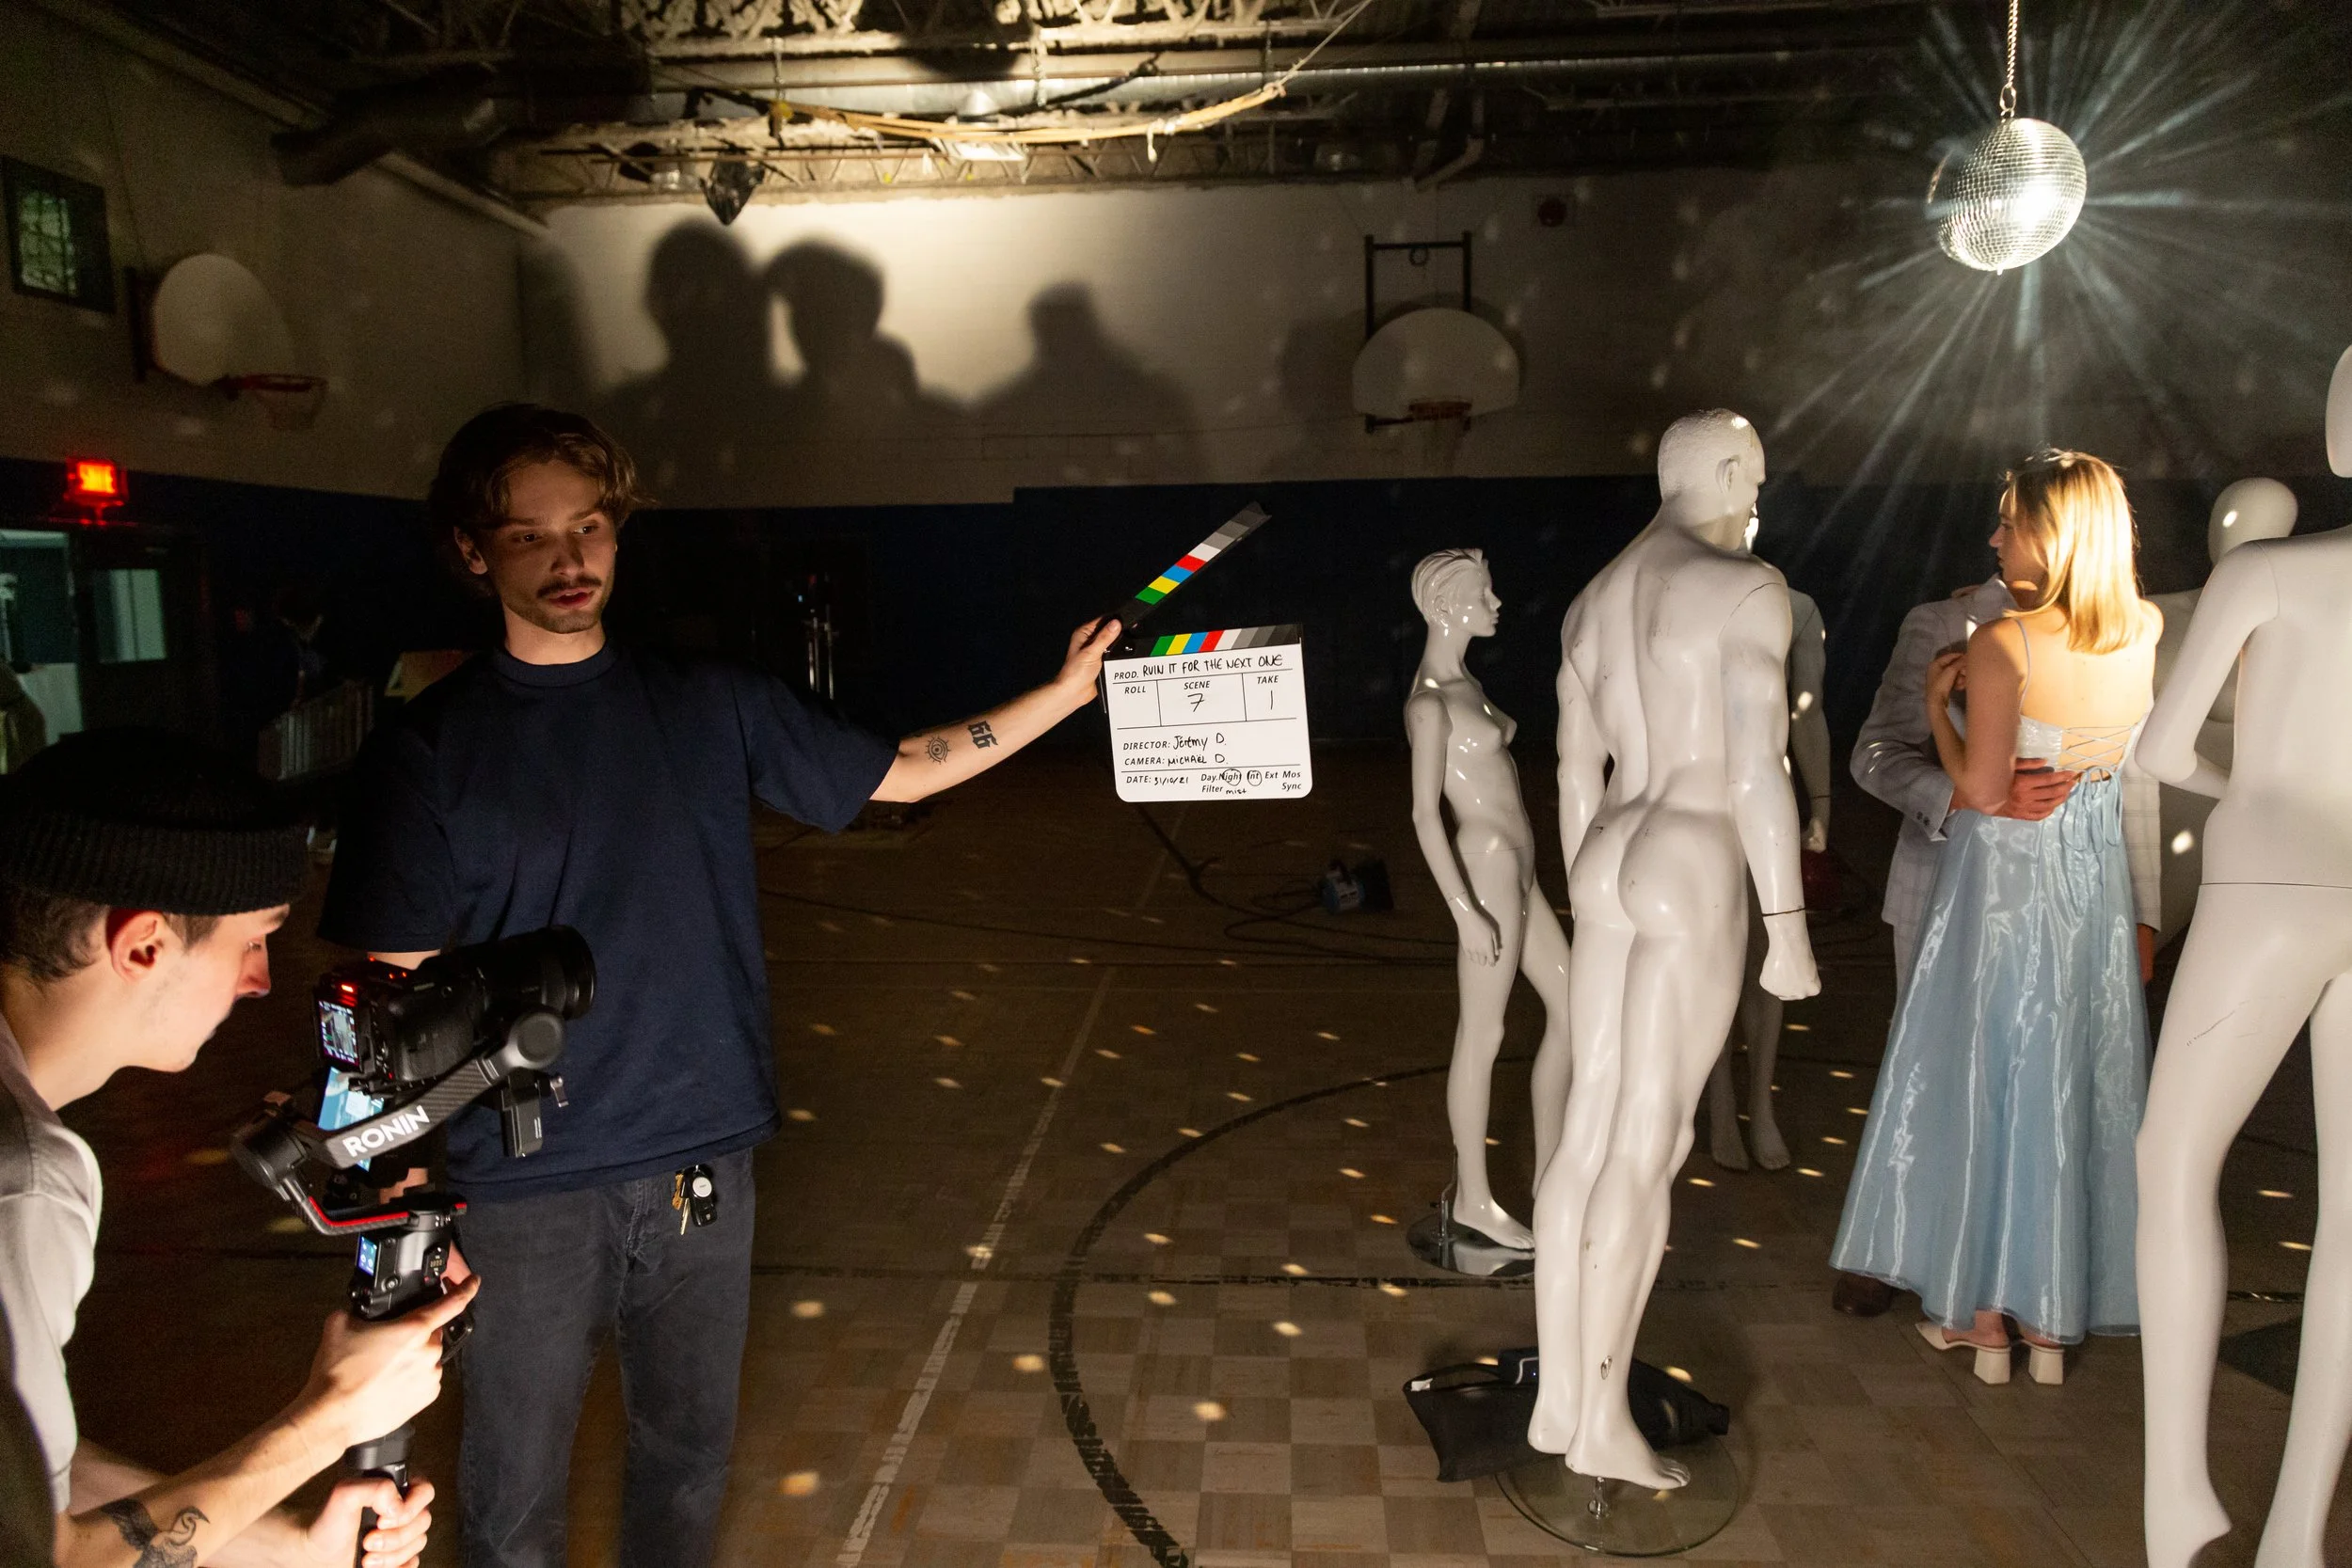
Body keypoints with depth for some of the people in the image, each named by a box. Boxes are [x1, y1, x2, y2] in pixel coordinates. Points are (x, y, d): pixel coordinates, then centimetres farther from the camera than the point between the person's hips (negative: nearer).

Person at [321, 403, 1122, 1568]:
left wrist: (1068, 689, 3)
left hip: (703, 1163, 3)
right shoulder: (428, 748, -6)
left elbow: (905, 771, 8)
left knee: (688, 1452, 20)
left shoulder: (708, 708, 2)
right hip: (524, 1191, -2)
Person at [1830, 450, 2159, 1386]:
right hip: (2096, 881, 5)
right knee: (2075, 1086, 13)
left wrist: (1937, 702, -6)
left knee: (1982, 1085, 6)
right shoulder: (2145, 634, 0)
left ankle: (1981, 1317, 16)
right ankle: (2054, 1317, 23)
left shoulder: (2003, 643, -17)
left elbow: (1981, 788, -19)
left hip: (2005, 878, -5)